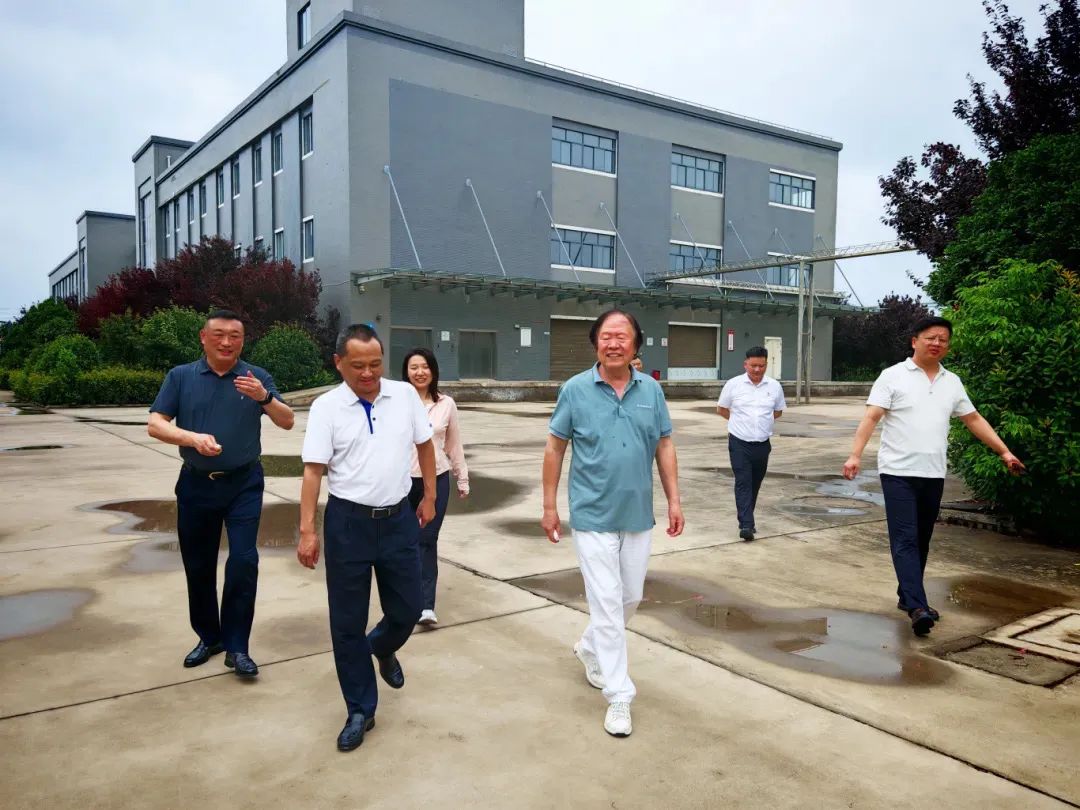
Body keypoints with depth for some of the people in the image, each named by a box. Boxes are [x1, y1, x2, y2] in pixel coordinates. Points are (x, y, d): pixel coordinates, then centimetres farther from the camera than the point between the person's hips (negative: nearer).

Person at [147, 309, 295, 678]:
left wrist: (264, 397, -23)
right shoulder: (181, 377, 2)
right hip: (196, 484, 2)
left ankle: (236, 647, 4)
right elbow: (155, 425, -3)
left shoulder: (256, 377, 1)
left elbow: (287, 422, -4)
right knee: (198, 566, 11)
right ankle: (208, 636, 30)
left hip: (244, 484, -1)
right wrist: (193, 437, -21)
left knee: (243, 561, -7)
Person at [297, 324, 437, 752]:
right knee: (347, 623, 6)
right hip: (348, 522, -2)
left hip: (398, 519, 2)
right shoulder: (326, 406, -6)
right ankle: (360, 710, 24)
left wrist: (429, 497, 13)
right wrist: (307, 531, -12)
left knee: (407, 609, 11)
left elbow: (424, 444, 12)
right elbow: (313, 471, -8)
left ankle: (383, 648, 47)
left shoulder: (405, 394, 1)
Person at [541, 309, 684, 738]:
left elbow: (664, 446, 8)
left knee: (631, 598, 17)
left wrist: (674, 500, 4)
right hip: (593, 516, -4)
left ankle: (590, 648, 44)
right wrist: (549, 506, -1)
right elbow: (554, 448, -1)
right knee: (607, 603, -1)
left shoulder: (651, 390, 1)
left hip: (638, 515, 4)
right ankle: (619, 696, 12)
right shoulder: (575, 389, -7)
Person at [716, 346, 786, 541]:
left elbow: (778, 412, 16)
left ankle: (746, 519, 29)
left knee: (755, 484, 14)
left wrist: (760, 421, 7)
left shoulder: (774, 386, 2)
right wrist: (741, 422, 8)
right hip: (739, 444, -3)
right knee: (743, 483, -10)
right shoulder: (733, 384, -5)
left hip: (762, 444, 3)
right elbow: (721, 409, 7)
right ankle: (746, 525, -13)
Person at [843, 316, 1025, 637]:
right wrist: (855, 455, -23)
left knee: (921, 541, 13)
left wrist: (1004, 452, 15)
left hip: (933, 475, 6)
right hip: (899, 472, -5)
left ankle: (908, 597, 26)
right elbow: (871, 417, -11)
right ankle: (917, 607, -16)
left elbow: (974, 420, 19)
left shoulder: (952, 382, 12)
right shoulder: (893, 376, -4)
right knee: (905, 541, -10)